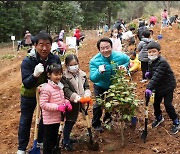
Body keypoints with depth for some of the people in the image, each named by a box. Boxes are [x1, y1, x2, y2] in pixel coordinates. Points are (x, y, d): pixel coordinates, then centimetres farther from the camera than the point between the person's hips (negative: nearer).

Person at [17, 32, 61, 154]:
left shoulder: (55, 59, -21)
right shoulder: (27, 61, -29)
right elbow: (26, 84, -33)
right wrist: (35, 74, -51)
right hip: (29, 95, -3)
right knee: (26, 120, 11)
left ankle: (41, 141, 43)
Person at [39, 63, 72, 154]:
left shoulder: (59, 86, 4)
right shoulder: (46, 88, -23)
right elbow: (43, 104, -25)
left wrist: (67, 102, -3)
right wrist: (58, 107, -28)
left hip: (57, 117, 8)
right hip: (49, 119, -8)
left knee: (55, 137, 23)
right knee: (48, 139, 6)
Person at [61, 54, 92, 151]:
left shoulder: (82, 75, 3)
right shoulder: (64, 77, -15)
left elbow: (86, 87, 3)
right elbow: (66, 91, -22)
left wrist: (87, 96, -19)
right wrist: (78, 98, -33)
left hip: (78, 103, 6)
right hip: (70, 103, -6)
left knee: (72, 121, 19)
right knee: (69, 122, 2)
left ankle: (66, 138, 38)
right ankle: (66, 142, 17)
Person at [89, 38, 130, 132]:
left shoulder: (120, 56, -26)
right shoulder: (94, 61, -33)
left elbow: (128, 60, -2)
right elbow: (92, 79, -35)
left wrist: (124, 66, -23)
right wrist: (99, 72, -55)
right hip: (100, 87, -3)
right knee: (98, 105, -8)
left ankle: (107, 118, 52)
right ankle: (96, 124, 20)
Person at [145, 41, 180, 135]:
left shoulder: (162, 62, -28)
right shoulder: (151, 62, 0)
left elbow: (157, 76, -37)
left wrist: (149, 88, -45)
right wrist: (148, 74, -12)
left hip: (168, 86, -8)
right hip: (158, 87, 8)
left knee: (167, 104, -8)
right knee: (156, 103, 13)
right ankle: (159, 118, 39)